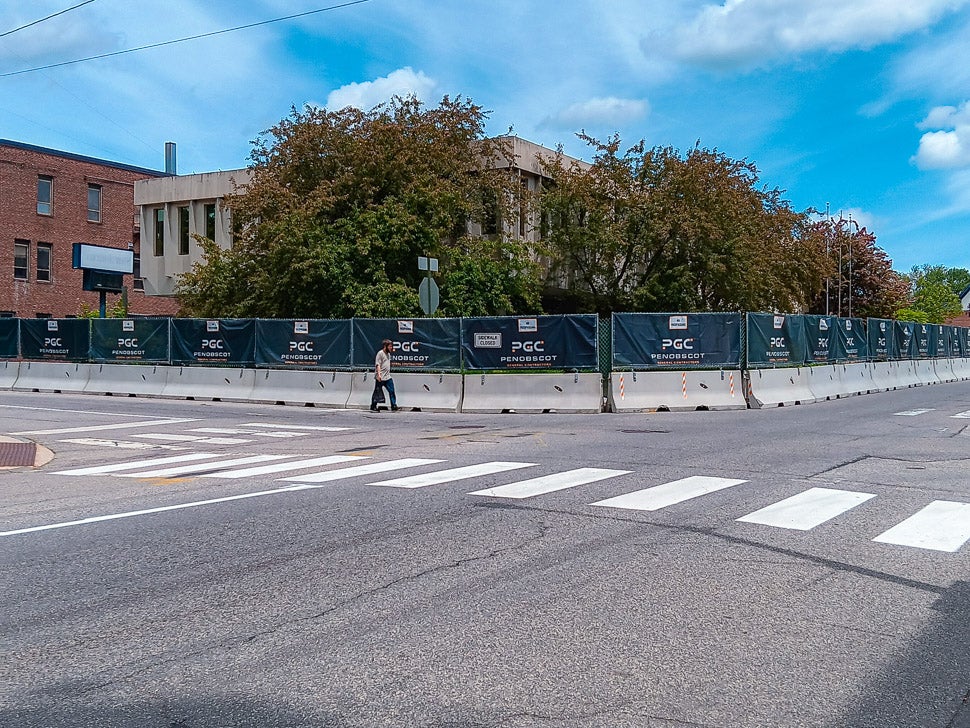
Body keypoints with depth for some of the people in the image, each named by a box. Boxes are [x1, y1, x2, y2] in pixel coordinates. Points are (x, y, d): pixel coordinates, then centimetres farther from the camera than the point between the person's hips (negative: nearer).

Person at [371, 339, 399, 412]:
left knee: (391, 391, 0)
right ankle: (373, 407, 11)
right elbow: (377, 364, -15)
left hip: (388, 377, 8)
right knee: (377, 393, 1)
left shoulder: (388, 354, 16)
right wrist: (378, 374, -22)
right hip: (380, 378, -8)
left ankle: (394, 407, 1)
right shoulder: (380, 353, -9)